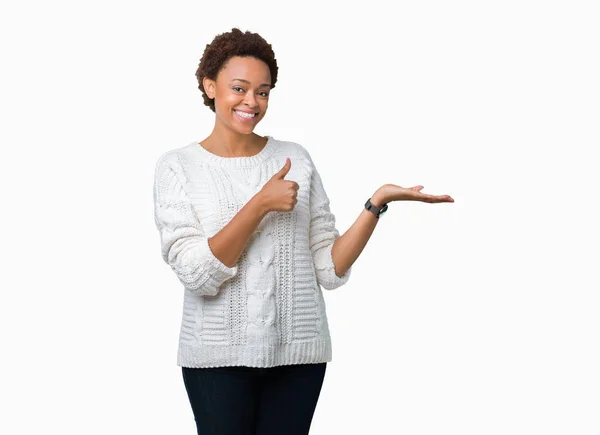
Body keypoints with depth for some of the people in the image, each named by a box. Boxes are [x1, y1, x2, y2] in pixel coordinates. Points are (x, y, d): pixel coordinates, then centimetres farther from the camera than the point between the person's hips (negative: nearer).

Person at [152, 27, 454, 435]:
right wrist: (260, 205, -19)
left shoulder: (295, 158, 5)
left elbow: (331, 268, 0)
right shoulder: (178, 166, -1)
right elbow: (196, 272, -13)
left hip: (297, 351, 2)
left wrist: (378, 202, -11)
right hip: (218, 355, -2)